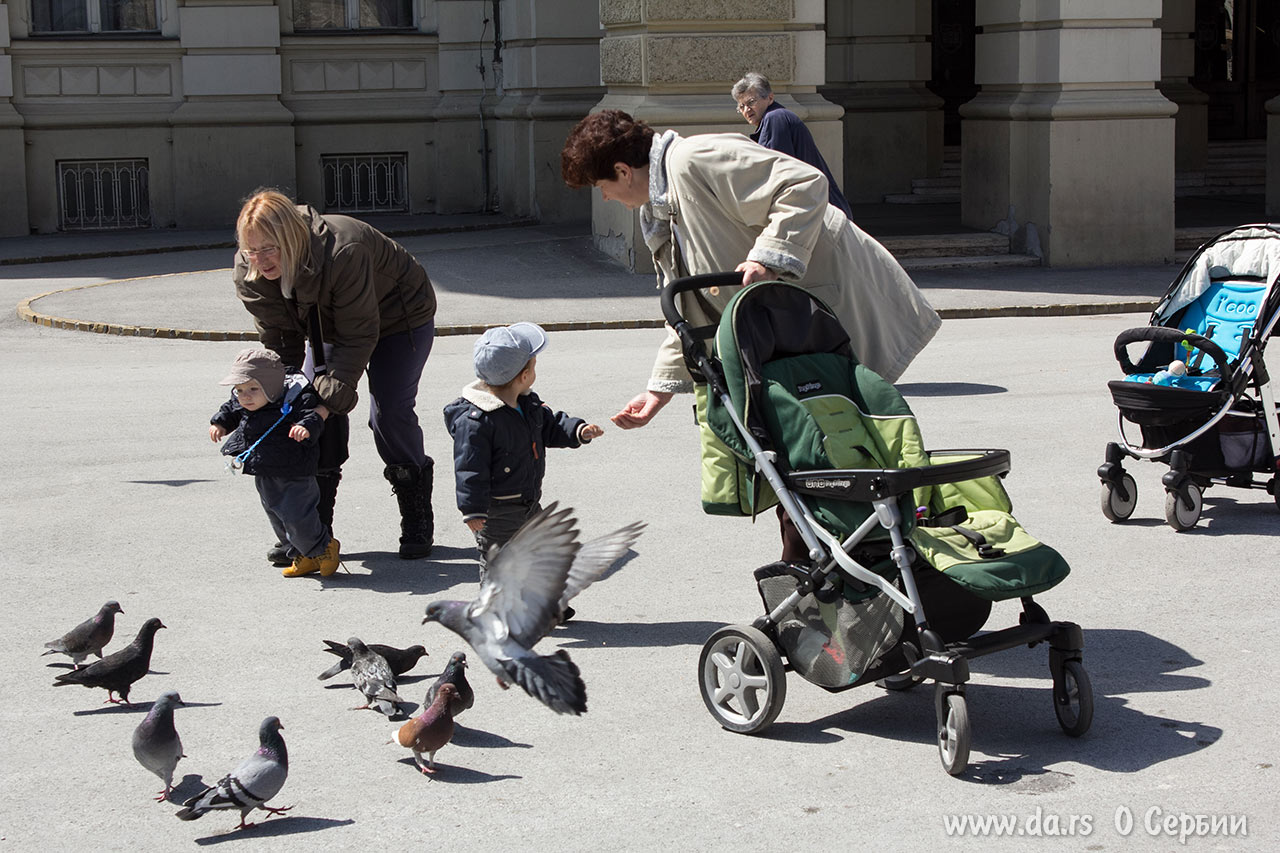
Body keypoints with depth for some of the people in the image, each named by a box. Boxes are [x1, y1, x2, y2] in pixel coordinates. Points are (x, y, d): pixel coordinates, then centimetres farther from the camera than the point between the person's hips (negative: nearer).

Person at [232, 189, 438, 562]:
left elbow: (358, 337, -36)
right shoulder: (250, 275, -22)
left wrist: (329, 400, -41)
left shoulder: (343, 253, -42)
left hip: (399, 318, -6)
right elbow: (278, 343, -15)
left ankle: (418, 522, 2)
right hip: (332, 324, 6)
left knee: (389, 413, -15)